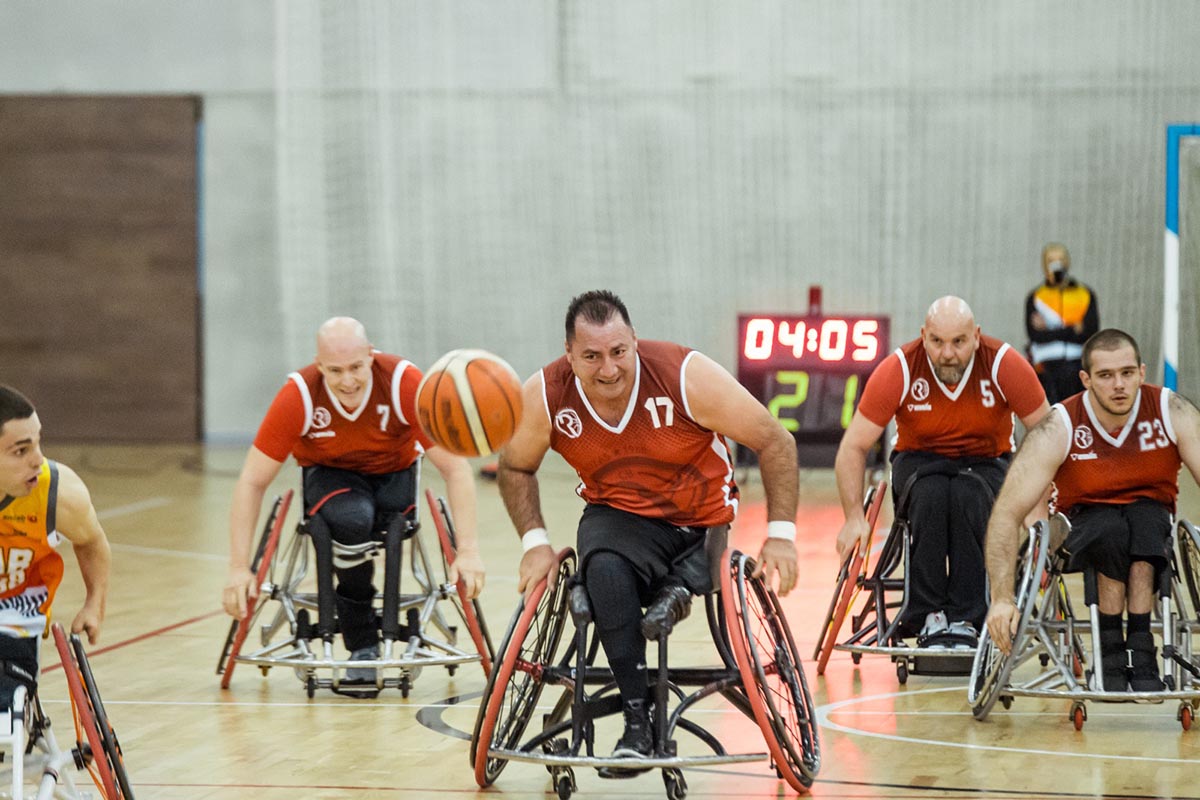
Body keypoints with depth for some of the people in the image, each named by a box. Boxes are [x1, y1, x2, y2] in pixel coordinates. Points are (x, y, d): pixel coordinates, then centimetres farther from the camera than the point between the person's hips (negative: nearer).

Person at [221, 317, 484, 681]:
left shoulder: (405, 383, -27)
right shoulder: (298, 396, -26)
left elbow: (455, 466, -23)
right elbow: (252, 482, -20)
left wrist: (467, 551, -30)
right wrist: (240, 568, -24)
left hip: (393, 474, 3)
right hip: (330, 475, -3)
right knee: (352, 520, -34)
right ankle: (362, 645, -15)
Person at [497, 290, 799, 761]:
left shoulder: (687, 376, -25)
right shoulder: (545, 396, -17)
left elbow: (774, 443, -14)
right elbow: (515, 468, 4)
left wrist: (781, 533, -17)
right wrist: (534, 541, -9)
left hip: (701, 520, 0)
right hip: (619, 516, 0)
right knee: (606, 571, -32)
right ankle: (637, 722, -29)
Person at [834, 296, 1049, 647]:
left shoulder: (1005, 365, -19)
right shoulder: (898, 369, -18)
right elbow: (854, 447, -12)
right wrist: (855, 517, -22)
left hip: (986, 463, 0)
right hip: (919, 460, 0)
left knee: (969, 497, -35)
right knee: (931, 495, -35)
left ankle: (966, 620, -26)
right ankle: (927, 617, -24)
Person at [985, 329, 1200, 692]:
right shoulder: (1059, 428, -21)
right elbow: (1007, 513, -25)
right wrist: (1002, 598, -36)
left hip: (1152, 527, 1)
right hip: (1084, 525, -1)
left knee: (1145, 517, -35)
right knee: (1111, 527, -36)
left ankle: (1140, 654, -31)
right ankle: (1109, 654, -21)